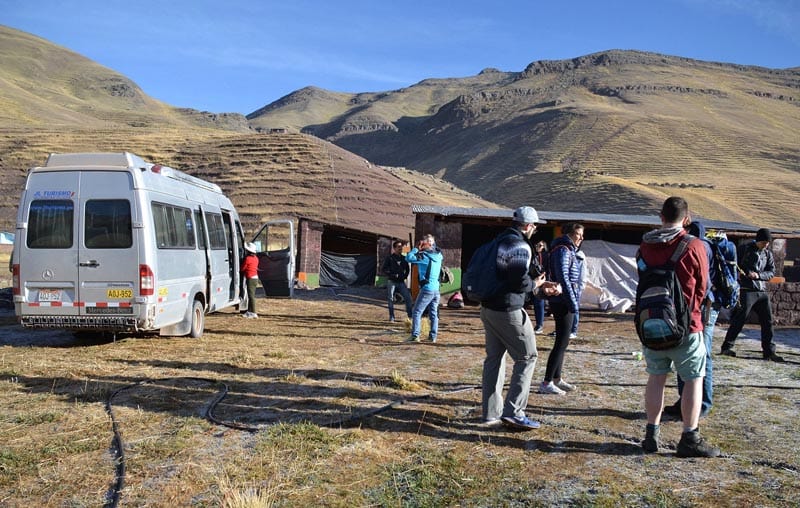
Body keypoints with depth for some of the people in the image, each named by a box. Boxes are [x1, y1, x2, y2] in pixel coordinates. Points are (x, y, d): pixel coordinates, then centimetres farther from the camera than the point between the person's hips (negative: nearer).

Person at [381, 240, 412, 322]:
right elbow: (383, 269, -5)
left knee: (408, 297, -5)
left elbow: (407, 269, 21)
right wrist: (392, 275, -15)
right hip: (392, 282, -3)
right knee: (391, 299, 2)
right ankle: (391, 317, 11)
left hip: (401, 282, 3)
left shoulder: (404, 258, 8)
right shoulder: (390, 258, -4)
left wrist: (405, 276, 3)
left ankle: (410, 315, 1)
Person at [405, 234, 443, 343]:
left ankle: (415, 335, -6)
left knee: (416, 312, 0)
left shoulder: (423, 256, -12)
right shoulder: (438, 255, 8)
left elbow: (408, 257, -13)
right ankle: (433, 336, 13)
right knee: (433, 313, 12)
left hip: (426, 289, -6)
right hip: (436, 289, 6)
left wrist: (417, 248, -1)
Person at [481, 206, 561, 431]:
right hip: (507, 311, -9)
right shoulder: (520, 246, -15)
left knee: (494, 358, 16)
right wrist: (535, 285, -1)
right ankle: (513, 411, 1)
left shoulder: (500, 241, 13)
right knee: (527, 357, 3)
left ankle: (491, 412, 22)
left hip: (488, 307, 9)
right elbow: (519, 282, -23)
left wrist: (541, 288, 19)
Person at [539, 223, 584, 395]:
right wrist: (573, 302, -20)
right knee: (561, 343, -8)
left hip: (563, 303, 10)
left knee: (562, 342, 16)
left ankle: (556, 379, 25)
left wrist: (574, 300, 19)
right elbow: (563, 278, -21)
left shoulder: (569, 250, 18)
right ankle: (546, 383, -6)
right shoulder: (563, 250, -13)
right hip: (563, 302, -10)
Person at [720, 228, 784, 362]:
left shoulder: (768, 253, 12)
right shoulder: (744, 249, -2)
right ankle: (726, 347, 1)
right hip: (747, 290, -5)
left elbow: (771, 271, 7)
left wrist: (758, 275, -12)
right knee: (739, 320, -7)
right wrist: (736, 271, -16)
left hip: (762, 291, 6)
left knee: (768, 321, 6)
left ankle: (769, 352, 14)